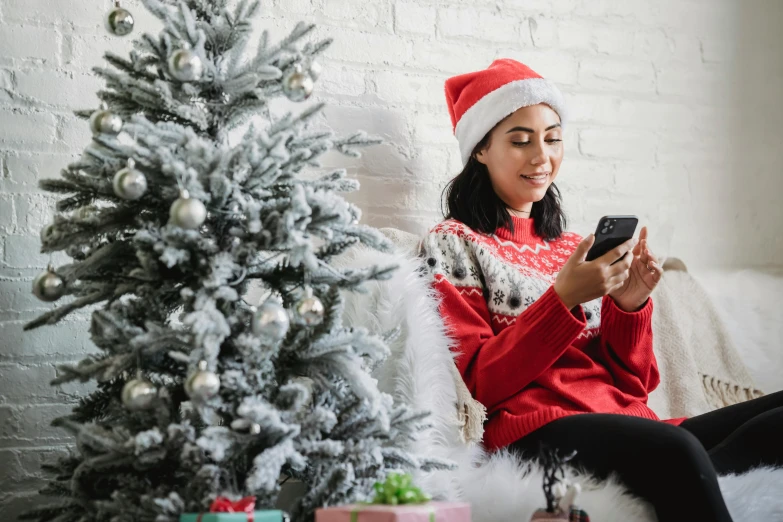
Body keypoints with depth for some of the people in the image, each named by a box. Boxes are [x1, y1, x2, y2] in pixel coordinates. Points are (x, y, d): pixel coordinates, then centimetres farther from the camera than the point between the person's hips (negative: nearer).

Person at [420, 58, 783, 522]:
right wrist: (564, 299, -15)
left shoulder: (574, 248, 22)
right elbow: (480, 383, -5)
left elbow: (633, 382, 15)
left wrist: (629, 304, -3)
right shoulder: (452, 245, 8)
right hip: (536, 430, -6)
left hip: (628, 421, 6)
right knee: (678, 450, -37)